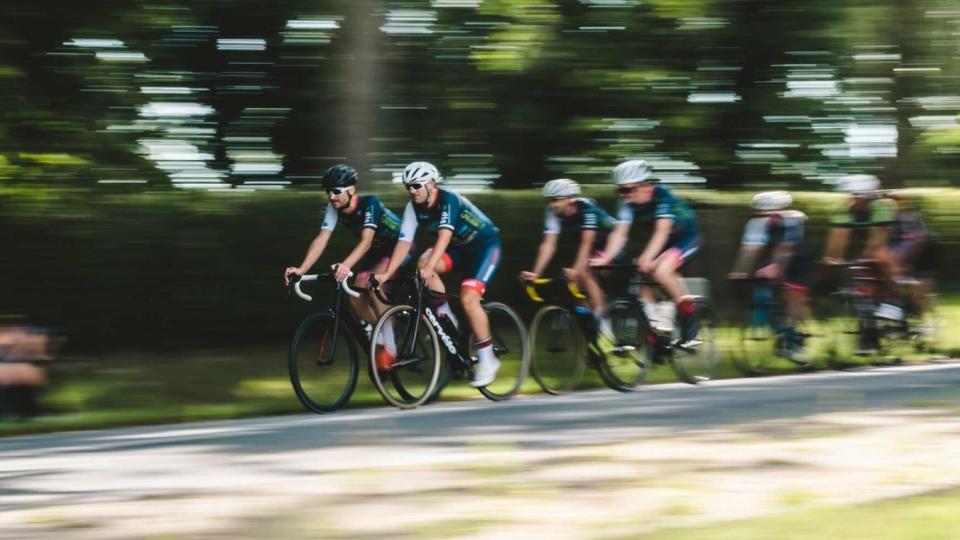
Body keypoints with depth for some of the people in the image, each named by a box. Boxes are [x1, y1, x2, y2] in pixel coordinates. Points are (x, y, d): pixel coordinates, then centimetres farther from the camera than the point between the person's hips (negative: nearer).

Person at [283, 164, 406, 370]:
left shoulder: (369, 204, -31)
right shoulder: (334, 209, -13)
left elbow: (366, 241, -43)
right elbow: (321, 239, -20)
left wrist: (346, 266, -60)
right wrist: (301, 269, -34)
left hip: (398, 247, -7)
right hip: (376, 252, 7)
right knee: (356, 298, -7)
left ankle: (389, 347, -20)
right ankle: (378, 341, 14)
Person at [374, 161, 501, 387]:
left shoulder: (448, 200, -29)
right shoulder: (414, 208, -10)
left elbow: (444, 237, -41)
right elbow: (404, 242, -14)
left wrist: (430, 268, -54)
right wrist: (387, 273, -25)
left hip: (485, 244, -7)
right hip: (459, 247, 7)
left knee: (468, 298, -23)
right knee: (422, 265, -22)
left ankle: (487, 359, -11)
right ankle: (447, 319, -5)